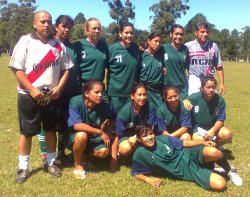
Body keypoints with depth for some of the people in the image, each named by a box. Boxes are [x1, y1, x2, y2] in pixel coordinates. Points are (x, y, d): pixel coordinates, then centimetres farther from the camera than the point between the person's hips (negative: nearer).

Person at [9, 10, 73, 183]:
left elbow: (66, 68, 10)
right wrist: (32, 90, -15)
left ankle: (52, 162, 28)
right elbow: (17, 68, -8)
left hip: (52, 96, 3)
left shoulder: (58, 45, 6)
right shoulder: (25, 41, -4)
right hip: (29, 95, -3)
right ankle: (23, 167, 20)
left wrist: (59, 87, -6)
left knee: (51, 130, 12)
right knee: (26, 132, 5)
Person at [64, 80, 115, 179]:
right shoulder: (76, 101, -26)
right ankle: (77, 164, -8)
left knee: (104, 152, -22)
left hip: (92, 138, 4)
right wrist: (100, 132, -29)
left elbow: (112, 119, 6)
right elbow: (77, 125, -35)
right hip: (73, 137, -3)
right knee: (82, 135, -36)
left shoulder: (103, 105, -14)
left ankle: (83, 154, 10)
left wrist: (107, 133, -13)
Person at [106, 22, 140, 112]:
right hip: (115, 92, -3)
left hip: (132, 91, 3)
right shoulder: (112, 48, -7)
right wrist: (108, 89, 0)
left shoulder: (136, 48, 4)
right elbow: (107, 68, 0)